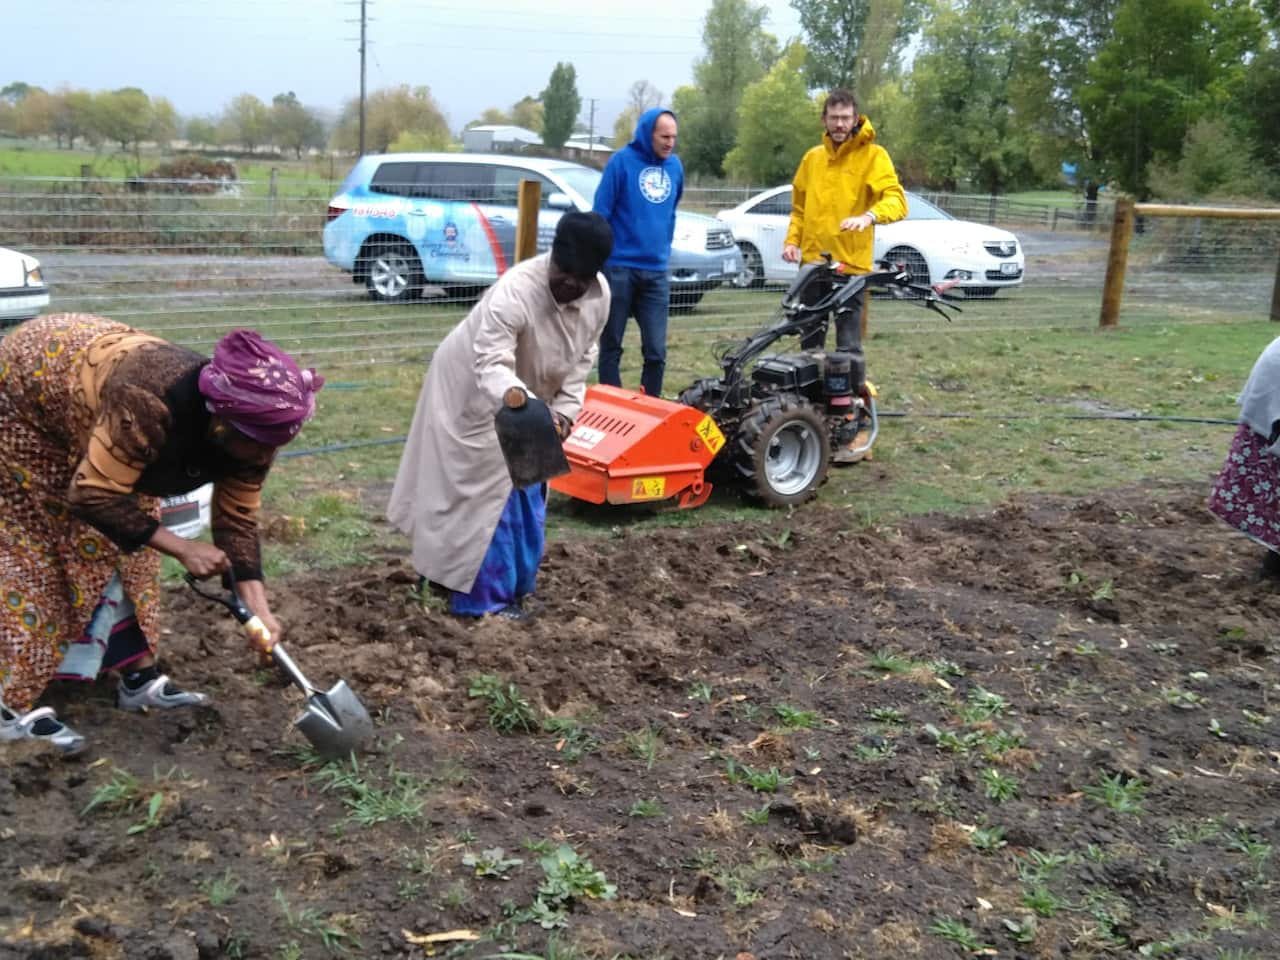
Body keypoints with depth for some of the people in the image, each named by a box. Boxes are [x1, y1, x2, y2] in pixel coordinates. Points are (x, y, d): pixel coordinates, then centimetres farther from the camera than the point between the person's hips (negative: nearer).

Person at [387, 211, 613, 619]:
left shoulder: (600, 295, -14)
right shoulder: (516, 290, -37)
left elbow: (582, 358, -1)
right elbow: (491, 364, -43)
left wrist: (564, 410, -10)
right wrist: (513, 394, -63)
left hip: (529, 397, 7)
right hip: (472, 390, -7)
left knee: (525, 491, 14)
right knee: (484, 490, -7)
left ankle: (512, 584, 28)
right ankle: (485, 595, 1)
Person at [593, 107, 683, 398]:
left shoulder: (675, 166, 9)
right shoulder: (622, 161, -6)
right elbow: (600, 213, -6)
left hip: (656, 271, 4)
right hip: (619, 267, -4)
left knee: (656, 350, 1)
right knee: (612, 346, 6)